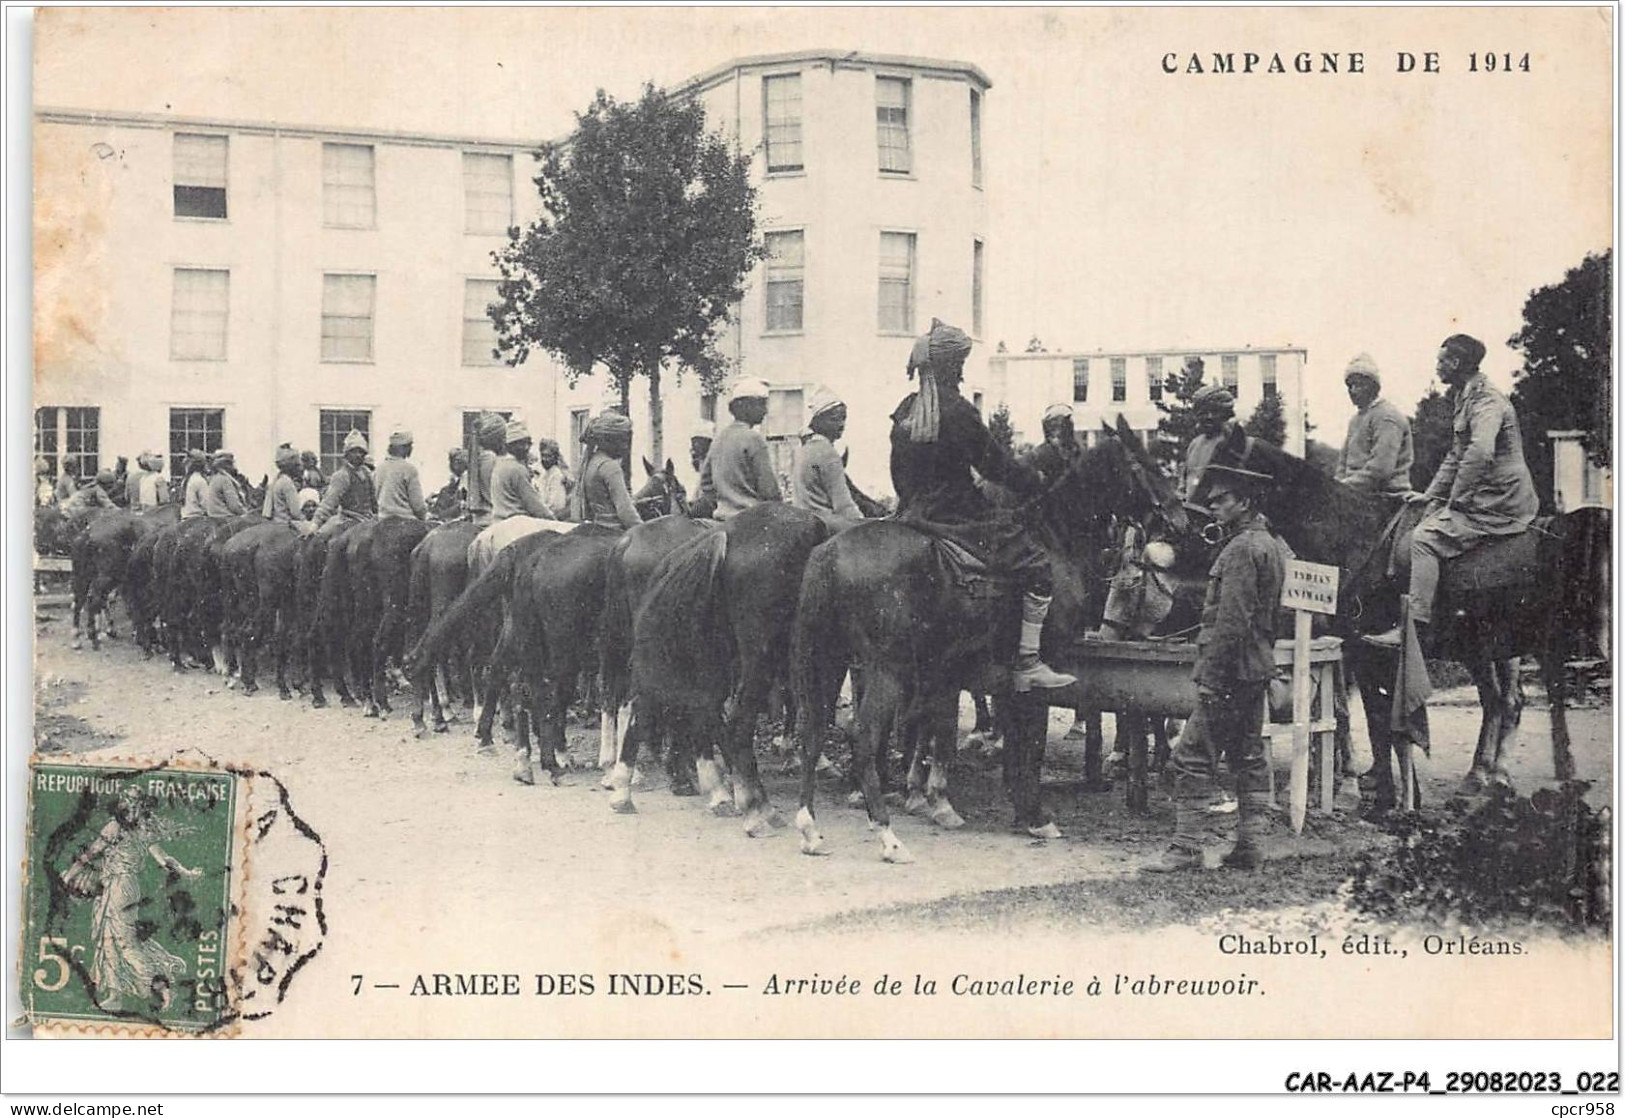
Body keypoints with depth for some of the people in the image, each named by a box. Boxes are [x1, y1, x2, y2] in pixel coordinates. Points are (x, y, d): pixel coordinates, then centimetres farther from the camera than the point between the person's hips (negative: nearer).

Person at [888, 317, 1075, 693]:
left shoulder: (904, 411, 7)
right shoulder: (956, 410, -16)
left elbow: (899, 475, 15)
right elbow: (994, 465, -11)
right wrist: (1035, 481, 3)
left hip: (913, 517, 8)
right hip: (959, 517, -8)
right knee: (1037, 566, -5)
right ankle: (1027, 664, -7)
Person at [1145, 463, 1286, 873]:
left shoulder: (1242, 548, -16)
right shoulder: (1271, 544, 16)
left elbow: (1232, 621, -21)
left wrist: (1210, 677, -20)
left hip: (1231, 670, -10)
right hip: (1257, 668, 10)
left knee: (1194, 759, -7)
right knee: (1248, 758, 12)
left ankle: (1186, 848, -7)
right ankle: (1249, 846, 15)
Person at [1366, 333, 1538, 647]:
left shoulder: (1486, 401, -15)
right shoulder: (1464, 399, 19)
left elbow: (1480, 453, -31)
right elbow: (1455, 456, 28)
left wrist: (1455, 501, -23)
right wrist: (1431, 494, 18)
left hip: (1500, 505, -11)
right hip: (1481, 500, 11)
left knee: (1425, 538, -20)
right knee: (1419, 521, 13)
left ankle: (1416, 625, -22)